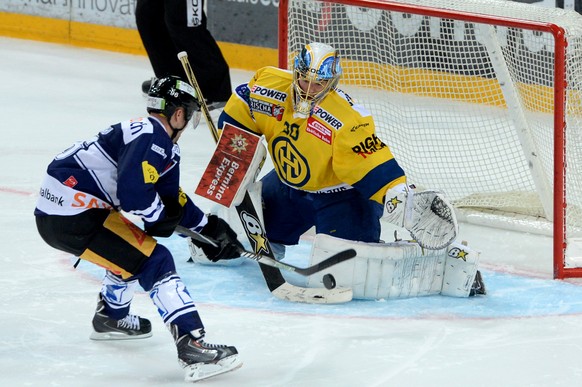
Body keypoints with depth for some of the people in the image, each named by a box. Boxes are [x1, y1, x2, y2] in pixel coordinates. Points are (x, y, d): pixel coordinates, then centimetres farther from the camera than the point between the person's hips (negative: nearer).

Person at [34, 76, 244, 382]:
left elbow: (172, 199, 26)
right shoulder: (152, 138, -14)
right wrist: (160, 219, -6)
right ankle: (192, 348, -20)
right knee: (154, 262, -12)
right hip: (74, 219, -10)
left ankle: (110, 317, 50)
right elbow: (135, 194, -24)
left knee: (131, 247, 31)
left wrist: (209, 227, 24)